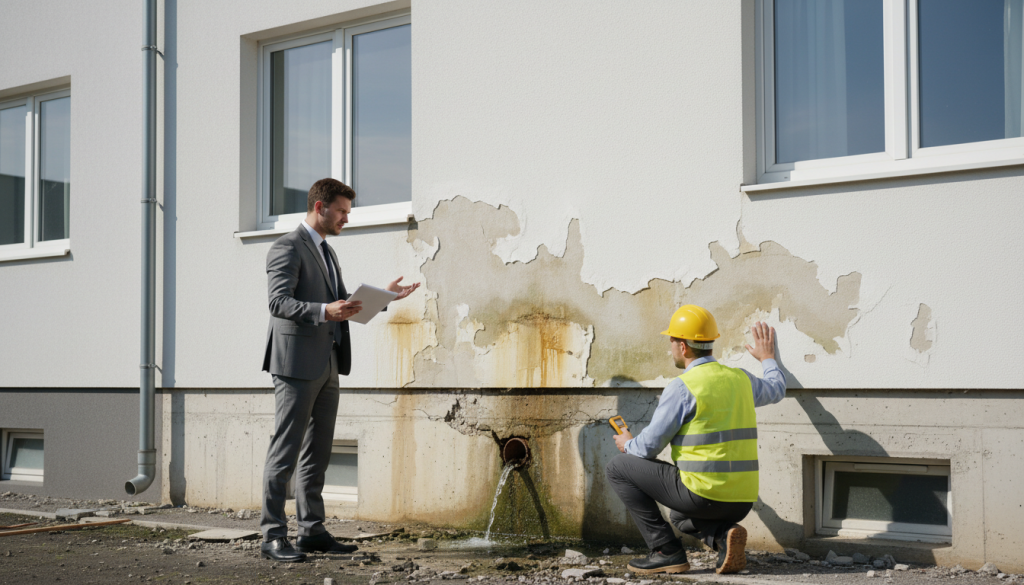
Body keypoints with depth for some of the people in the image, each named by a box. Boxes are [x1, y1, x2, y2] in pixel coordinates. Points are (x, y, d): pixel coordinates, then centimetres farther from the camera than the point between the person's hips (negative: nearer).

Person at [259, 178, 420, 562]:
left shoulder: (326, 252, 22)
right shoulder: (287, 247, -7)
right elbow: (279, 302, -19)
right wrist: (324, 311, -33)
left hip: (327, 365, 9)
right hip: (297, 362, -9)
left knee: (317, 453, 11)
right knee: (286, 451, -7)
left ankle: (312, 531, 17)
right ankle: (273, 537, -3)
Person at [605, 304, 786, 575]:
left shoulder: (682, 387, -12)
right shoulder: (741, 379, 9)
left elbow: (650, 446, -7)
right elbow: (776, 390, 31)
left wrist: (628, 445, 15)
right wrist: (768, 358, 49)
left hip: (703, 494, -8)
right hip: (742, 502, 8)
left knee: (618, 468, 7)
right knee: (682, 518, 39)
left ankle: (667, 551, 4)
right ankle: (723, 534, 4)